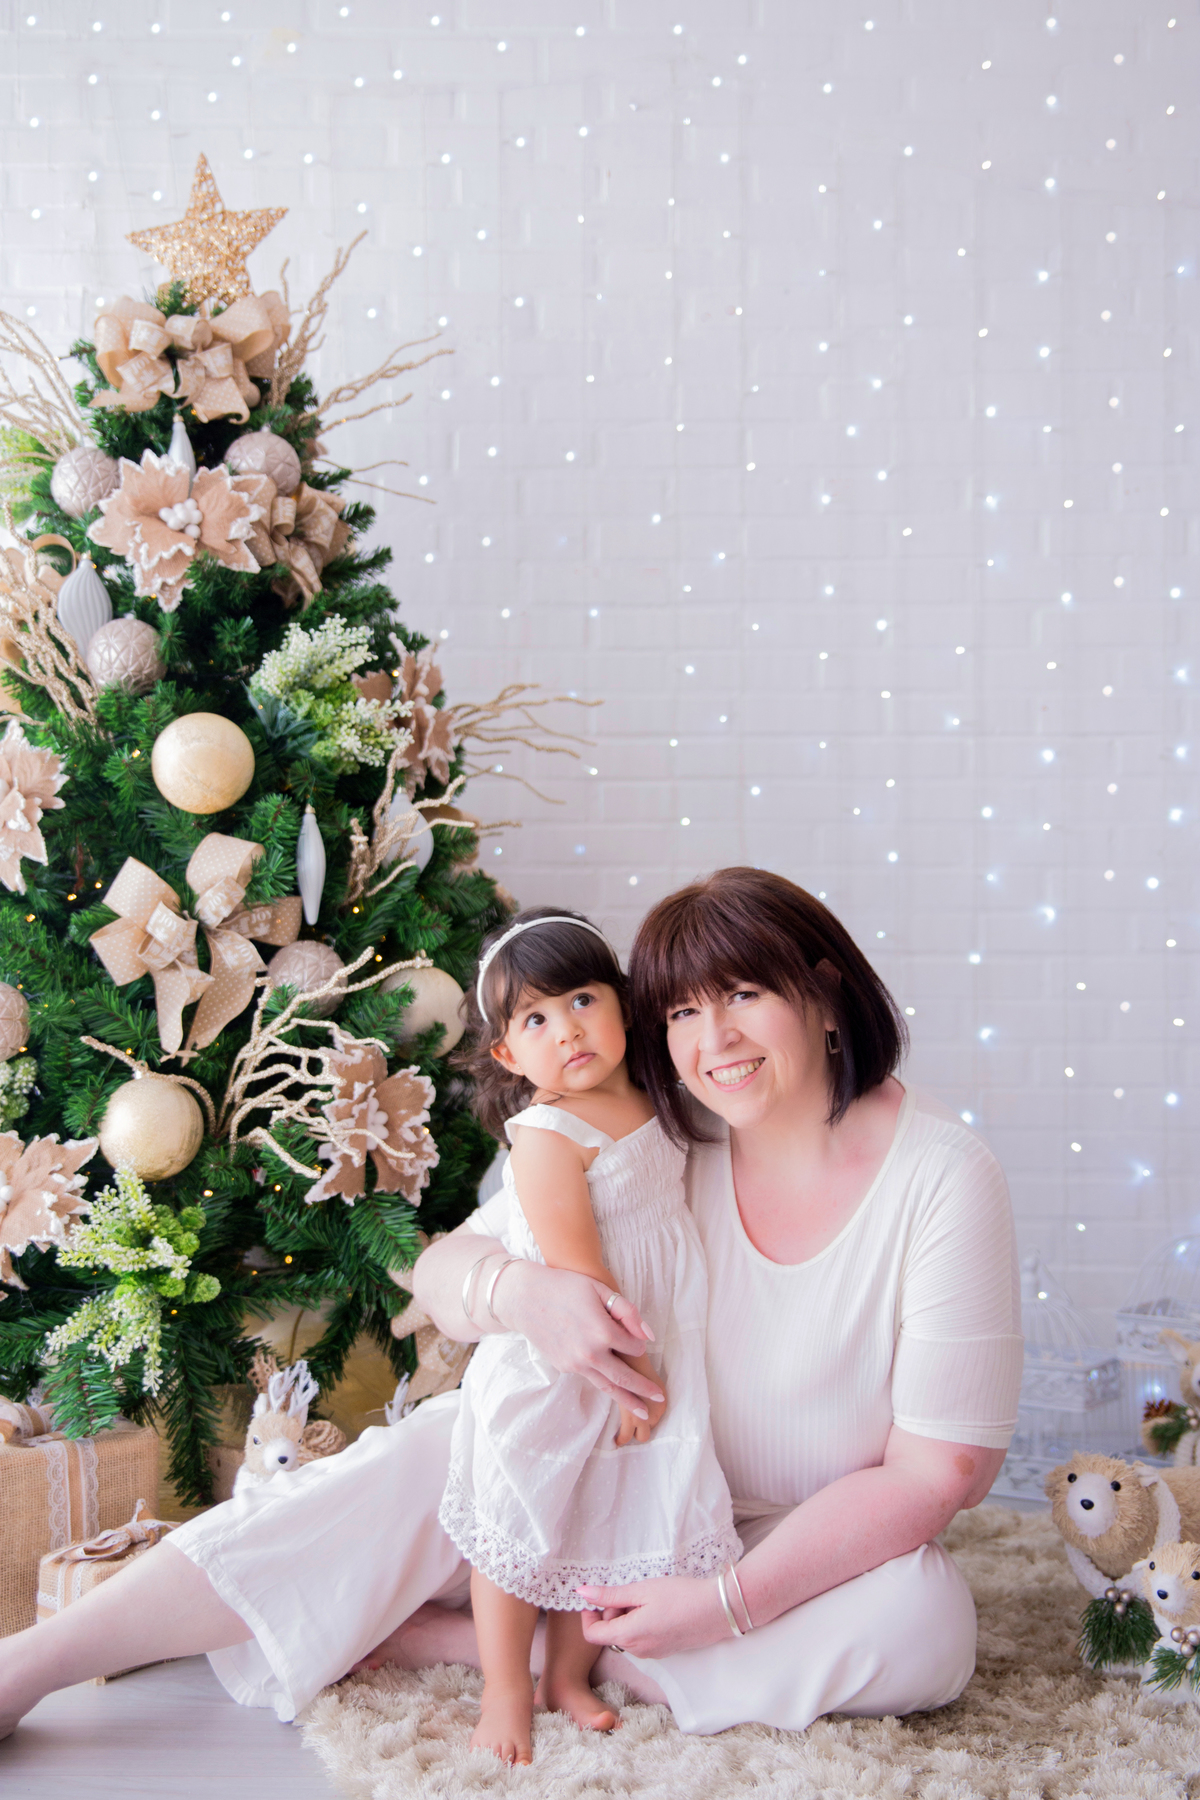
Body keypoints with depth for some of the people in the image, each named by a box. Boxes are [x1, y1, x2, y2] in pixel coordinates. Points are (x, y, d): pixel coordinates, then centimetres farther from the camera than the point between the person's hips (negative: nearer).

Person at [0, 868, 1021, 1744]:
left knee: (927, 1628, -33)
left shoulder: (944, 1179, -19)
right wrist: (519, 1291, -36)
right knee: (444, 1447, -25)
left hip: (809, 1540, -1)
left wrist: (734, 1602, -26)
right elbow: (441, 1274, -10)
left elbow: (936, 1472, -19)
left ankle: (443, 1636, -28)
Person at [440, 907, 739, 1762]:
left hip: (645, 1363, 7)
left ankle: (569, 1673, 31)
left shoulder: (648, 1103, 3)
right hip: (553, 1373, -7)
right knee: (522, 1529, 7)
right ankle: (506, 1692, 22)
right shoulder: (546, 1138, -21)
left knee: (613, 1528, 14)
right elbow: (576, 1272, -22)